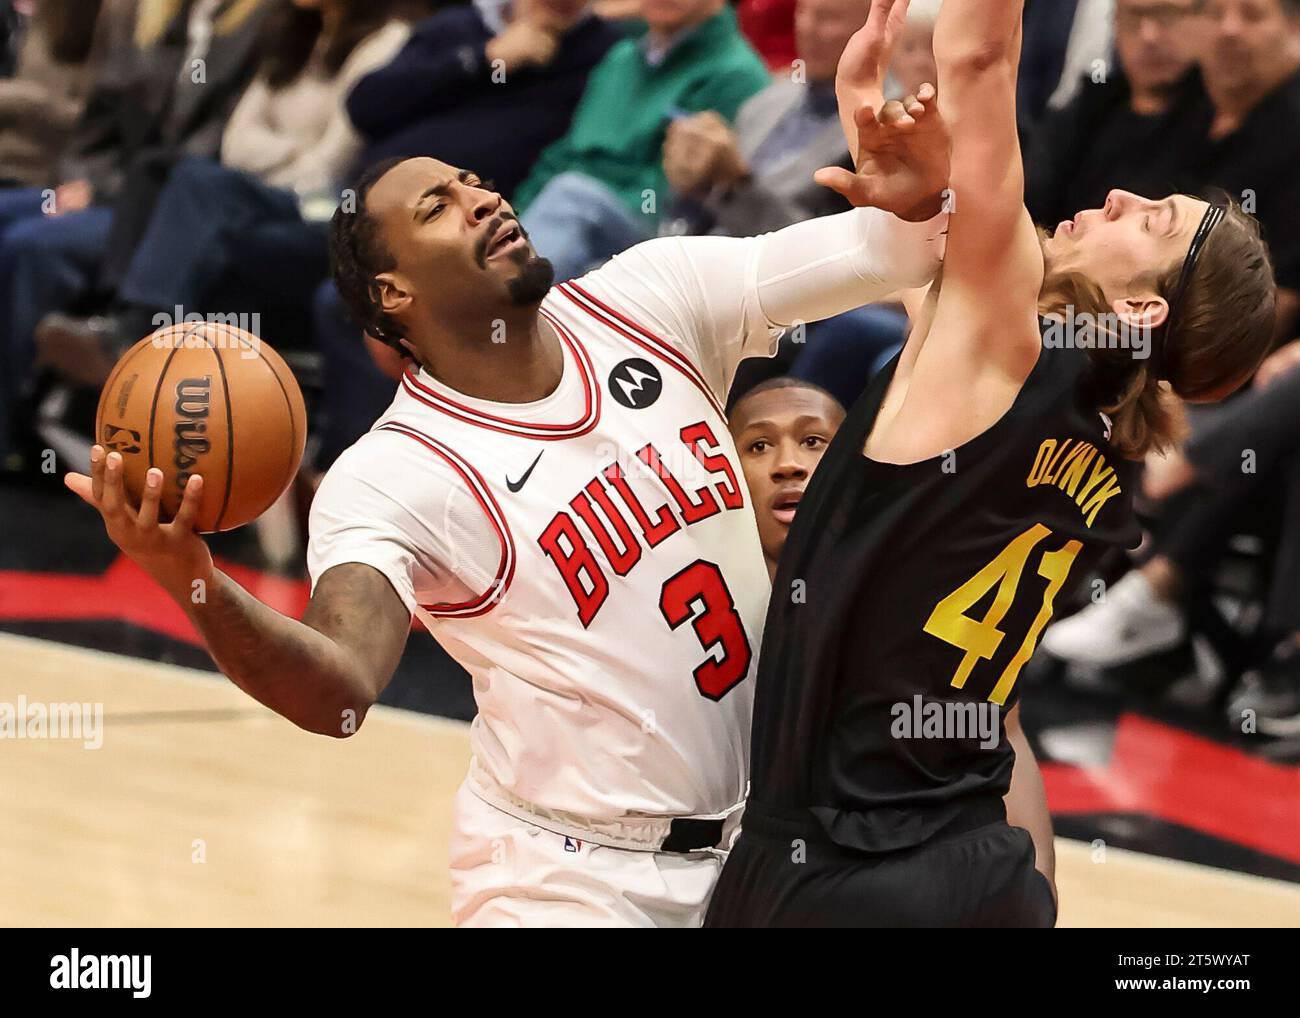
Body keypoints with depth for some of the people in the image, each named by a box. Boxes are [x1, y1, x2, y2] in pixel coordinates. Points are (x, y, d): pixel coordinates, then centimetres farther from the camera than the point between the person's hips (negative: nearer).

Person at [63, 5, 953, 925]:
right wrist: (197, 586, -53)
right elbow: (338, 692, -34)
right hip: (577, 881, -5)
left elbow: (895, 246, -6)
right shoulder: (393, 479, -18)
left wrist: (920, 182, -30)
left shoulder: (651, 299, -3)